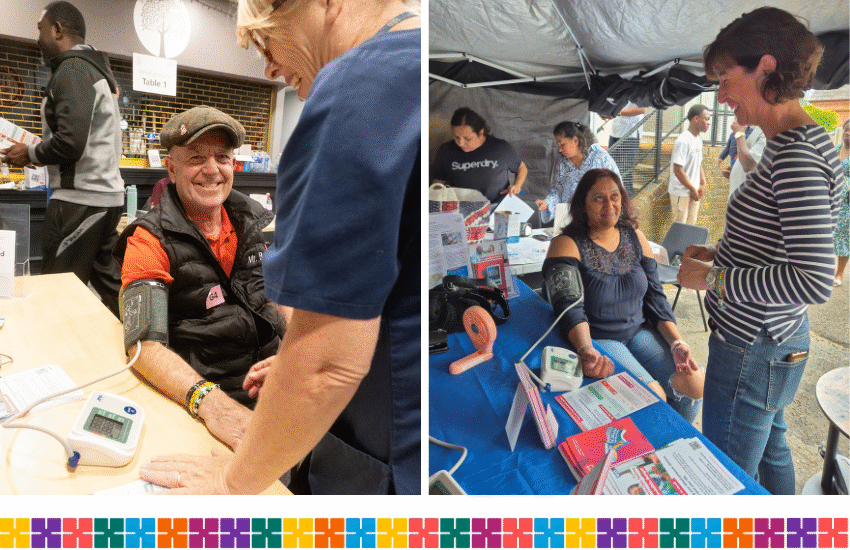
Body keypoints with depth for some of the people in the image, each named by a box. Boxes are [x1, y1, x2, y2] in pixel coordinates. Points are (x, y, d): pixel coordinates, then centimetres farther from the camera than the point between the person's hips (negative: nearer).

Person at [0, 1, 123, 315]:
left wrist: (30, 154, -4)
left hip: (80, 200, -10)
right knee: (106, 279, 14)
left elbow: (70, 142, -21)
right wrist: (41, 152, 18)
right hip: (107, 192, 10)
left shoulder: (72, 69, -11)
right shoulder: (97, 68, 18)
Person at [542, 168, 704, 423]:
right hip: (596, 340, -5)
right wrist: (586, 351, -40)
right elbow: (570, 309, -21)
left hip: (639, 331, 6)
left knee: (695, 382, -11)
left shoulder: (635, 238, 7)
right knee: (653, 396, -23)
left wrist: (677, 343, -7)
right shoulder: (567, 245, -11)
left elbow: (655, 298, 8)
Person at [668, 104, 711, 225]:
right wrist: (693, 189, -15)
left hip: (694, 192, 9)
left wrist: (702, 184, 8)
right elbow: (677, 170, -22)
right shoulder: (683, 141, -19)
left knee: (691, 226, 15)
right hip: (681, 192, -9)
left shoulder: (698, 139, 9)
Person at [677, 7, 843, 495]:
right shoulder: (793, 142, 8)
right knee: (770, 451, 27)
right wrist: (720, 253, 8)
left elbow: (814, 280, -29)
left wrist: (714, 278, -21)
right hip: (780, 341, 10)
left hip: (753, 352, -10)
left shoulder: (797, 153, -23)